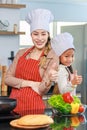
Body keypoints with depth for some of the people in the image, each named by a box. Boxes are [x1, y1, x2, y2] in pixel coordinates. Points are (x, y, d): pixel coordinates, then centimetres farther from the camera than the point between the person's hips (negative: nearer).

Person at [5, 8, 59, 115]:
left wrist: (49, 79, -28)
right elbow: (8, 79, 2)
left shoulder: (52, 57, -4)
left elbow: (41, 91, -8)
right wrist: (31, 84, -10)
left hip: (33, 106, -3)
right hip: (14, 104, 4)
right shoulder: (21, 53, 8)